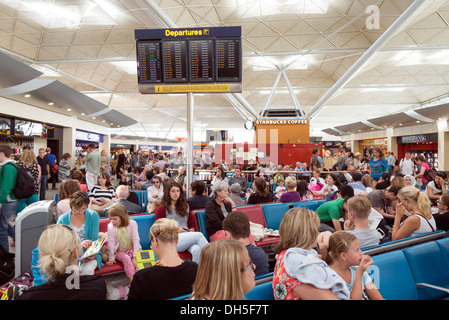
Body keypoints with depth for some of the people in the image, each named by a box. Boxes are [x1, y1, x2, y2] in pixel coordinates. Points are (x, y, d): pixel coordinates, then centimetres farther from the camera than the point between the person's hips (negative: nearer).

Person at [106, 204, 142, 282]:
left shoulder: (132, 223, -13)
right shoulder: (110, 226, -10)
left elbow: (136, 240, -13)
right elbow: (111, 243, -9)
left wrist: (135, 256, -17)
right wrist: (111, 258, -9)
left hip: (133, 249, 1)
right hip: (120, 252, 0)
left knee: (137, 260, -28)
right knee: (126, 259, -30)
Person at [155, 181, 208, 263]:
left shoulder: (185, 207, 27)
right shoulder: (161, 209, 12)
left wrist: (191, 230, 2)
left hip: (187, 236, 4)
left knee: (196, 250, -35)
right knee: (199, 235, -32)